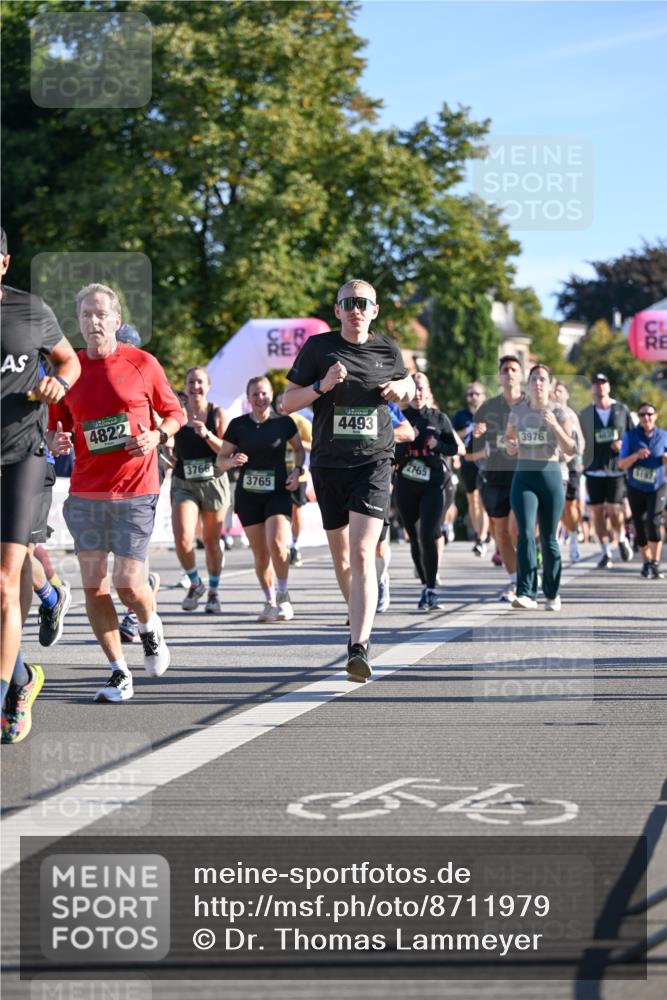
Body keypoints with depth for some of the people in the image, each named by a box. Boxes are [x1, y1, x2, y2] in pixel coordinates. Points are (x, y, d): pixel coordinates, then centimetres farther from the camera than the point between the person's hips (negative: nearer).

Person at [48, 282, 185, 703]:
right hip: (85, 491, 3)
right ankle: (120, 673, 9)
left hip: (135, 491, -3)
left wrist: (157, 436, -10)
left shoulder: (143, 364, 0)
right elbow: (58, 427, 14)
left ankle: (151, 628, 29)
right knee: (93, 584, -1)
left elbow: (175, 413, 10)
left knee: (128, 583, -7)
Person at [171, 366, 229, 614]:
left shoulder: (218, 414, -1)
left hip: (213, 482, 0)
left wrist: (207, 435, -21)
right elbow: (170, 450, 12)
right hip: (183, 483, 0)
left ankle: (213, 592, 27)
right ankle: (195, 584, 9)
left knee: (211, 541, 9)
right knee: (182, 540, -16)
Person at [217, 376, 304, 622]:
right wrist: (233, 461, -16)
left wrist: (297, 470, -3)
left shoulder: (283, 422, 0)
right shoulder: (238, 425, 1)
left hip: (278, 492, -2)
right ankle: (270, 602, 21)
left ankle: (283, 595, -3)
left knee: (277, 543, -21)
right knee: (260, 554, 4)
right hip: (248, 495, 2)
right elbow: (220, 459, 6)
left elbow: (299, 449, 15)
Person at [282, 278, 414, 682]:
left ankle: (359, 647, -26)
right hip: (328, 464, 2)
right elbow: (287, 402, 2)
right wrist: (321, 386, -16)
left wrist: (403, 388, -1)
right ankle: (360, 618, 41)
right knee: (341, 555, 14)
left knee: (362, 554, -17)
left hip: (374, 463, -2)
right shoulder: (318, 347, 0)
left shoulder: (388, 349, 4)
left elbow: (407, 384, 24)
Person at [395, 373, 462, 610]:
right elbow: (391, 454, 2)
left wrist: (438, 445, -11)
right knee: (415, 539, 6)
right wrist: (407, 441, -15)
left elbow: (454, 448, 7)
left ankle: (430, 590, -10)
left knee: (428, 536, -15)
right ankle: (425, 588, 18)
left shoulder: (439, 418, 5)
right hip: (406, 485, 2)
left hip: (433, 485, -2)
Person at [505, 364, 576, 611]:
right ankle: (526, 593, -20)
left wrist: (554, 425, -20)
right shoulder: (517, 411, 6)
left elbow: (571, 450, -7)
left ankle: (552, 594, 21)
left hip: (550, 475, -1)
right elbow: (509, 436, 23)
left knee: (549, 539, 5)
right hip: (524, 477, 1)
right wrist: (510, 445, -1)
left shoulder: (559, 412, -2)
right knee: (526, 534, -15)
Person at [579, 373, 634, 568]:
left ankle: (622, 539, 19)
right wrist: (581, 467, 0)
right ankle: (606, 552, 12)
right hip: (594, 470, 1)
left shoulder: (622, 410, 6)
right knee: (597, 512, 0)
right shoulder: (585, 414, 7)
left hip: (617, 469, -1)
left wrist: (623, 444, -8)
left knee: (614, 510, -11)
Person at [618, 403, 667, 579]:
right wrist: (636, 455, -25)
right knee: (640, 526, 4)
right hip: (636, 488, 1)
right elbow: (621, 464, -8)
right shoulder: (630, 436, -4)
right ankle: (646, 561, 26)